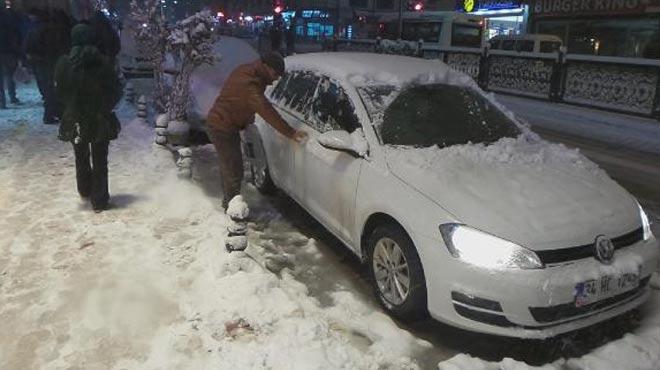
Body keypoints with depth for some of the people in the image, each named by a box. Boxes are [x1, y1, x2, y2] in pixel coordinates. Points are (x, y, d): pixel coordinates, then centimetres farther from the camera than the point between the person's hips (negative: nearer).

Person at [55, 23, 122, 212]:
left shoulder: (64, 63, -8)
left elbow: (59, 91, -1)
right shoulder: (103, 62, -12)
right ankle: (99, 200, 11)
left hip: (75, 119, 2)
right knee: (100, 160, 7)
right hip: (101, 119, -1)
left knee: (81, 157, 22)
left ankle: (85, 190, 40)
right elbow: (116, 90, -7)